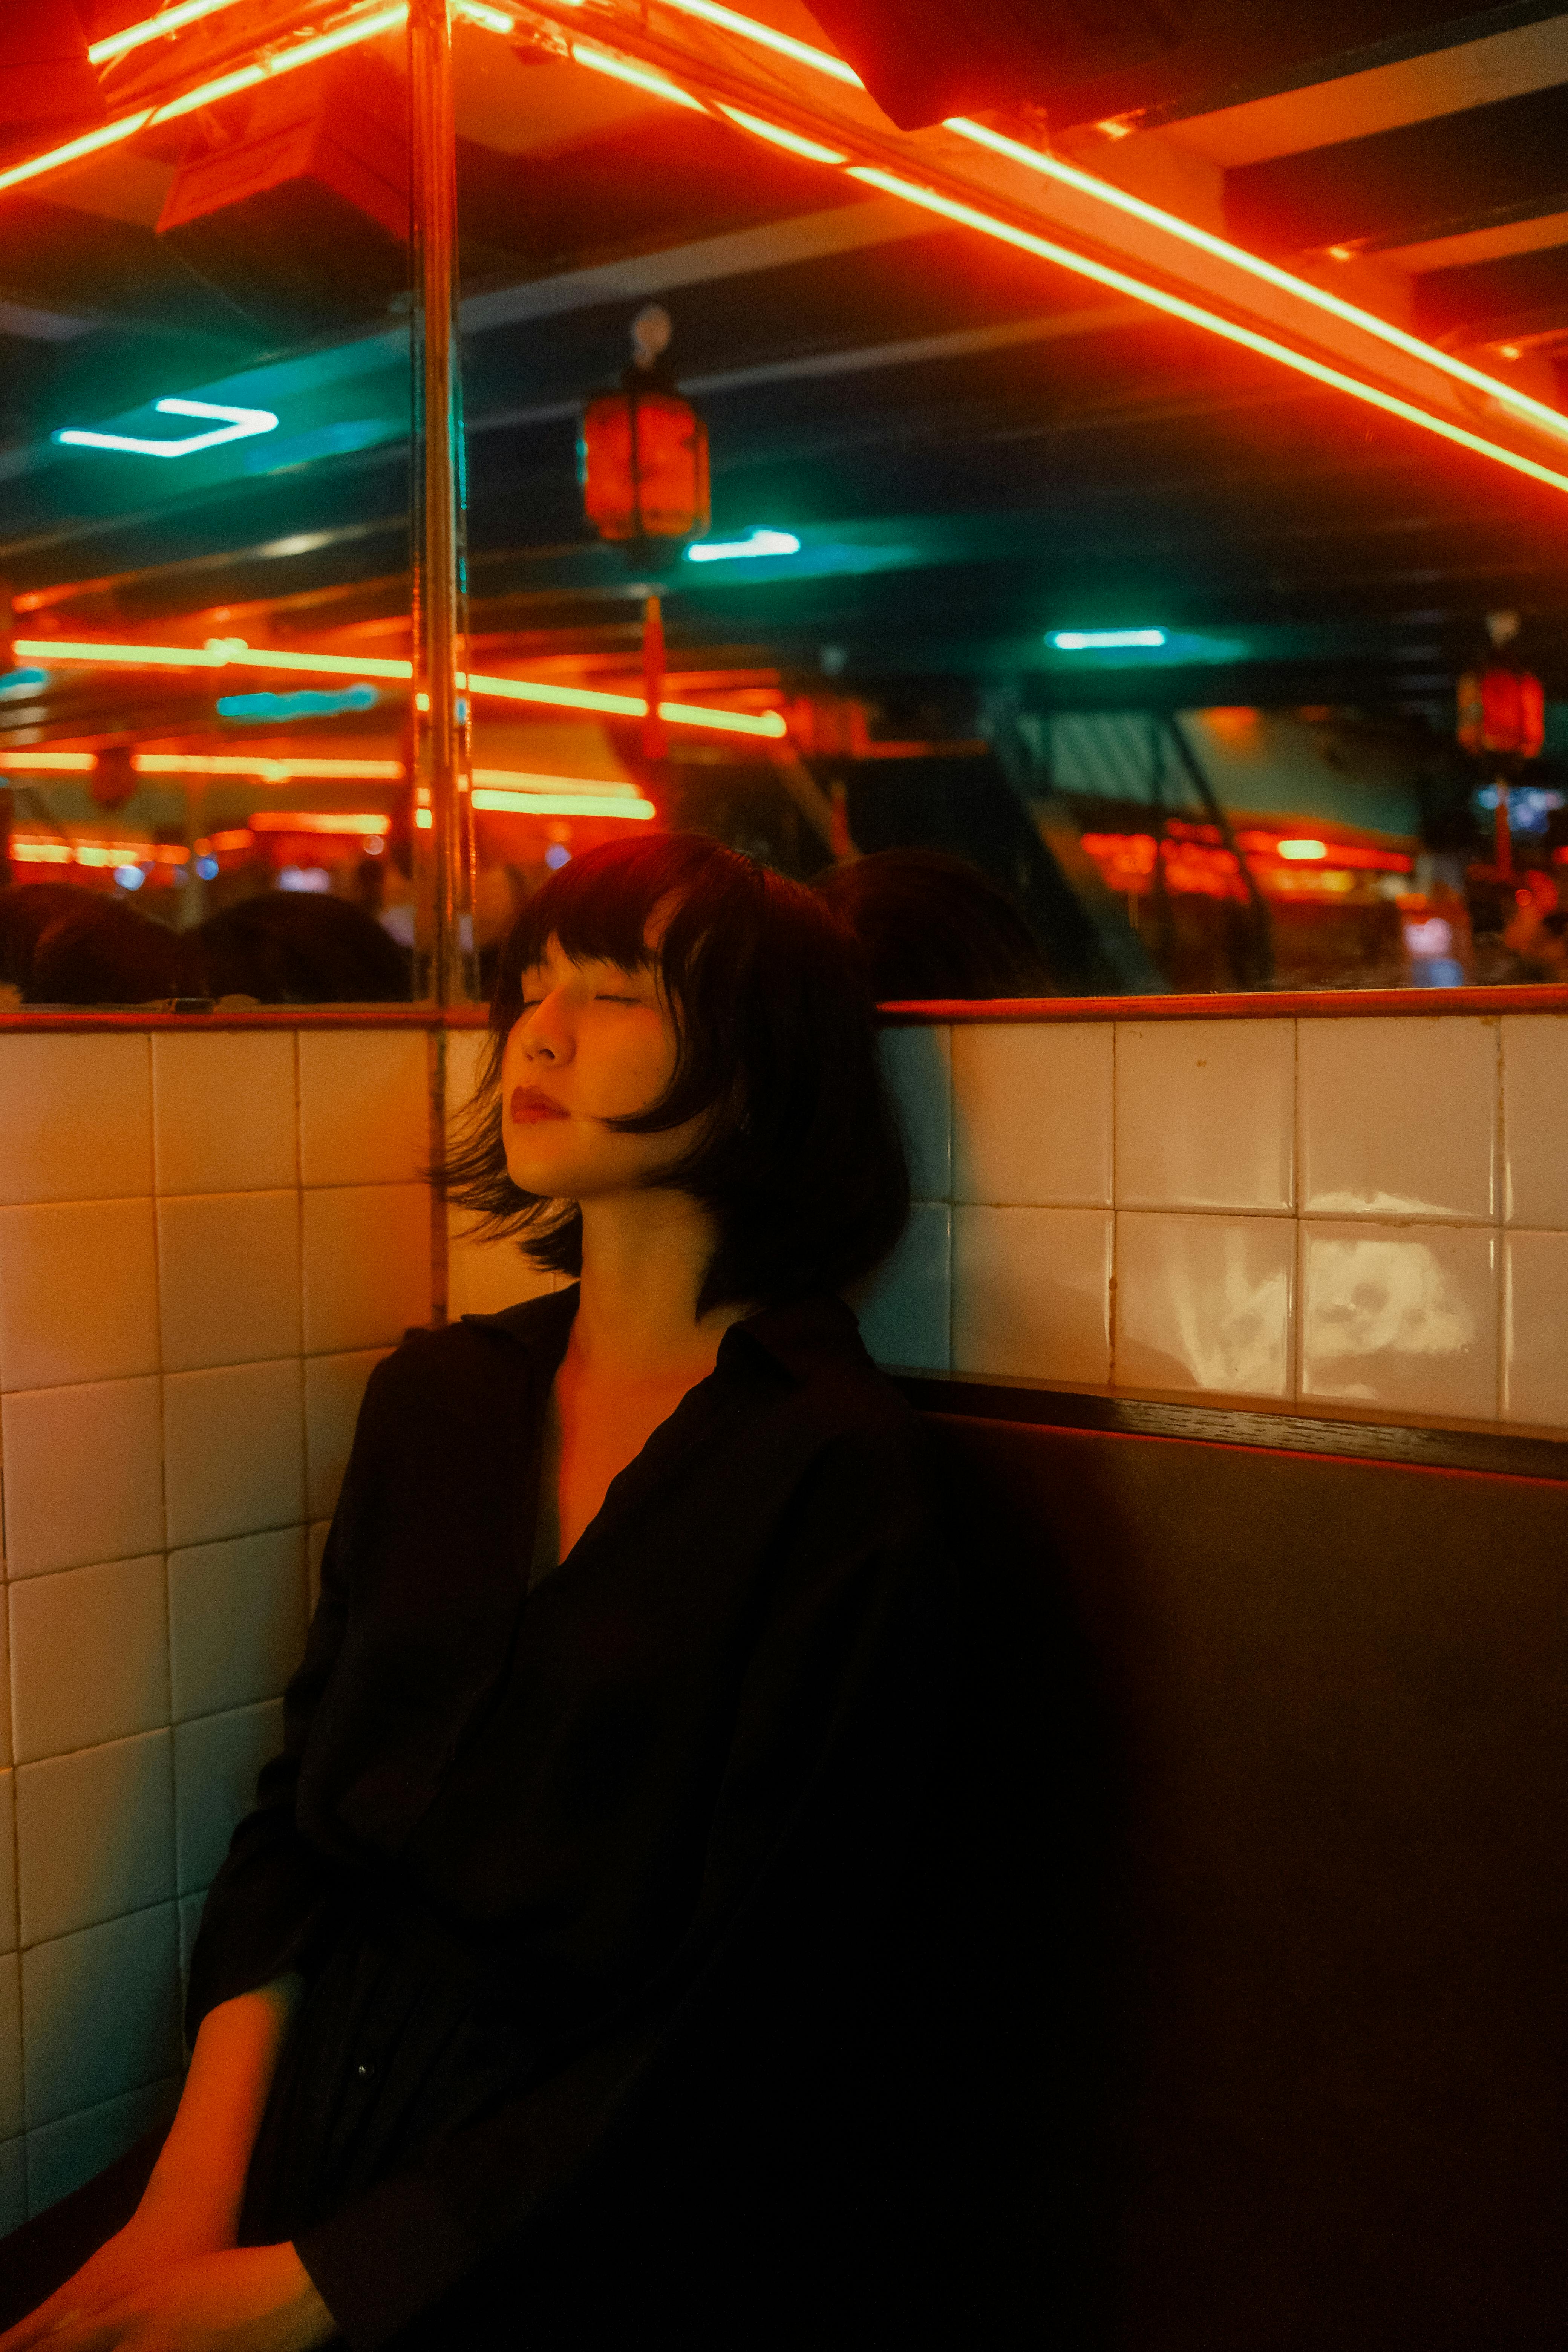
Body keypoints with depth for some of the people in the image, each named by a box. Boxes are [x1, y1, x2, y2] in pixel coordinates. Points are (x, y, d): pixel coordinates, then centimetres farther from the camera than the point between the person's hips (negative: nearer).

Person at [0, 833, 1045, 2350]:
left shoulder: (838, 1479, -13)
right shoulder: (435, 1396, 5)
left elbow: (752, 2020, -14)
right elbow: (300, 1810, 7)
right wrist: (195, 2177, -7)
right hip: (328, 2113, 5)